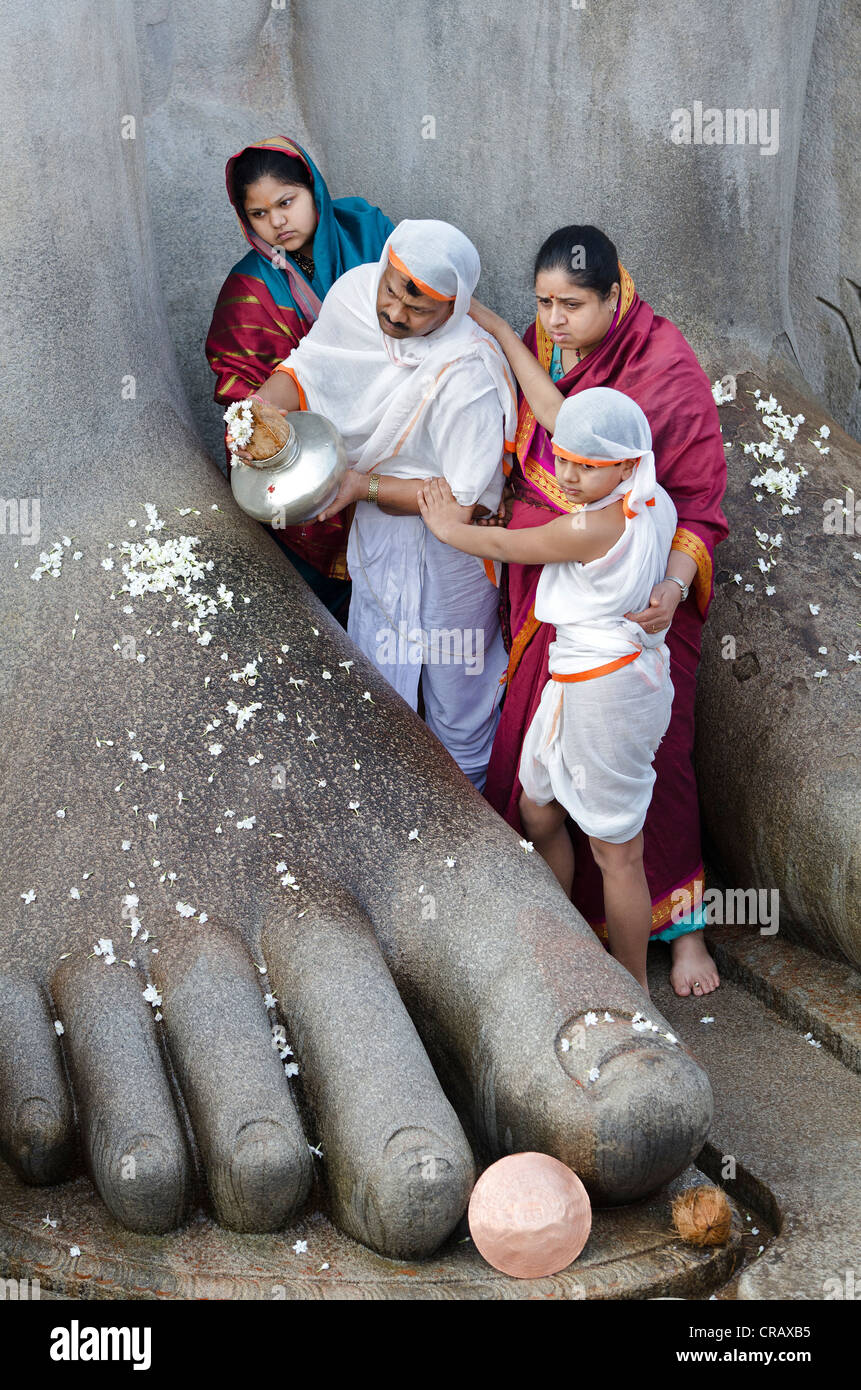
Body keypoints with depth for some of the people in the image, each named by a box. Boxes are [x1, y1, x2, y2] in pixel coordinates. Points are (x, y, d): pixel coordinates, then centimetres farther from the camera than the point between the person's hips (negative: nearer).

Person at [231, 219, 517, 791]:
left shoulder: (467, 373, -34)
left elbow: (463, 501, -28)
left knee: (453, 678, 16)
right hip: (377, 525, 6)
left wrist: (364, 486, -29)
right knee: (377, 672, 24)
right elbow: (306, 366, -2)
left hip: (446, 543, -6)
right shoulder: (355, 291, -17)